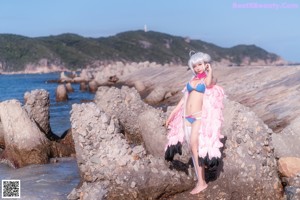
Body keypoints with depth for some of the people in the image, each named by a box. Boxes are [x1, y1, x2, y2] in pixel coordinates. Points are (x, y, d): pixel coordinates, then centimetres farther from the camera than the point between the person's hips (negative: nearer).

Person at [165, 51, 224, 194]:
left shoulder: (208, 79, 0)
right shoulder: (193, 79, 15)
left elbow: (208, 83, -27)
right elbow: (184, 98, 19)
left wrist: (210, 70, -13)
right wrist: (172, 114, 19)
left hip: (199, 117, -6)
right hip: (186, 117, 6)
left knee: (195, 146, -15)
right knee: (192, 149, 5)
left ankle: (201, 182, -10)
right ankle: (200, 181, 12)